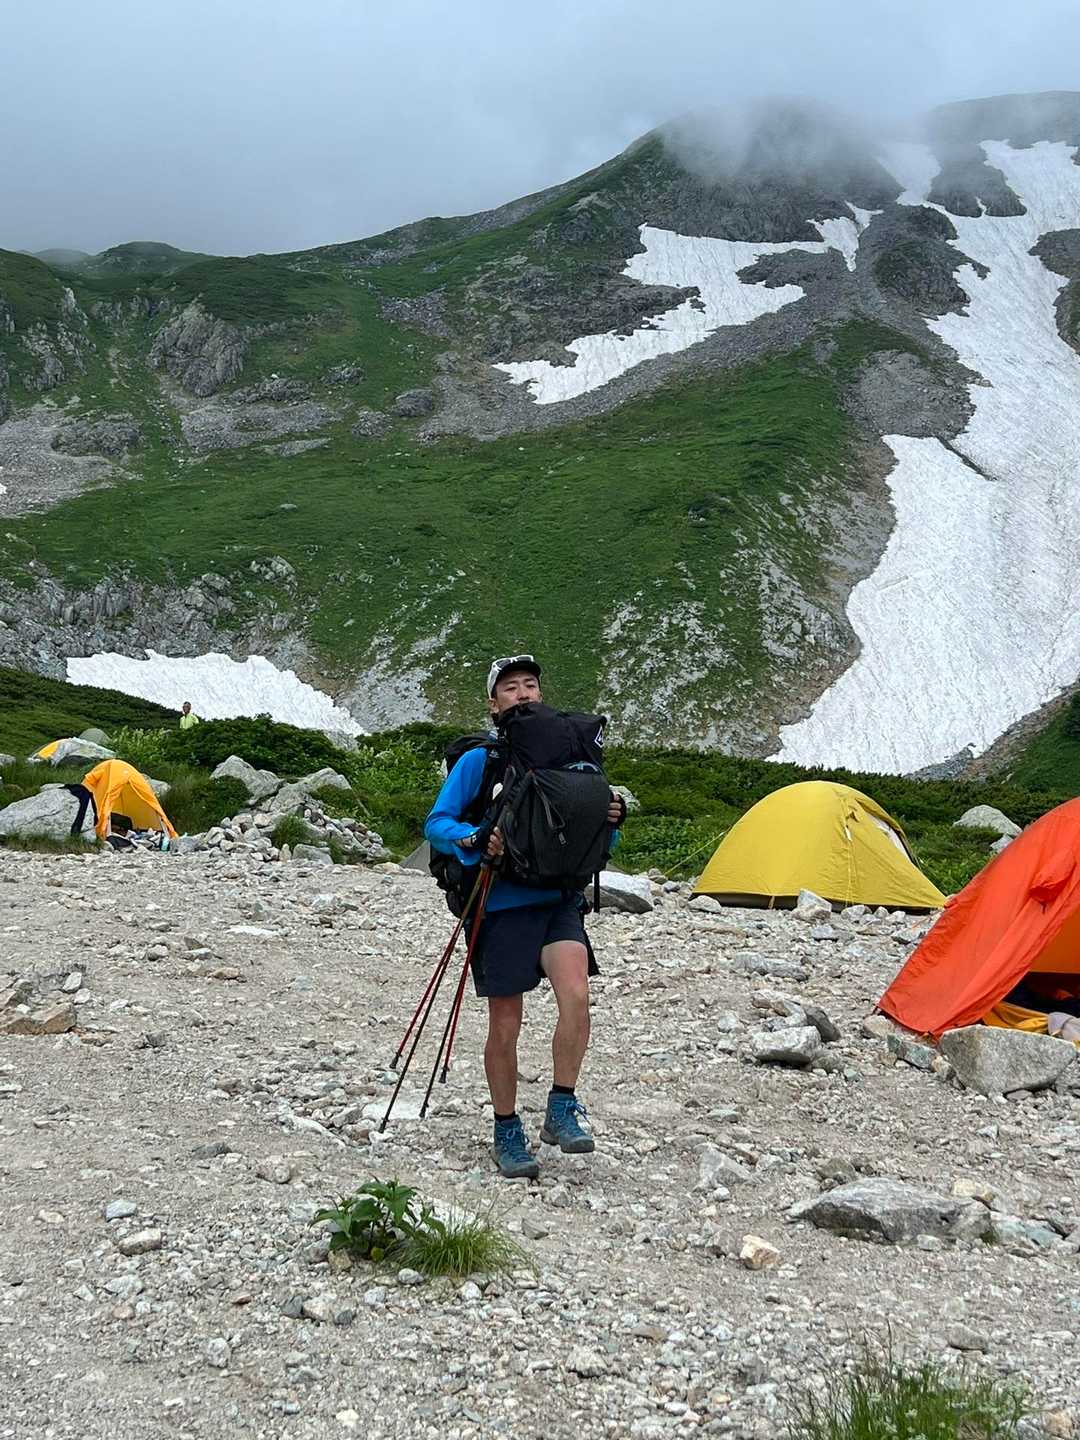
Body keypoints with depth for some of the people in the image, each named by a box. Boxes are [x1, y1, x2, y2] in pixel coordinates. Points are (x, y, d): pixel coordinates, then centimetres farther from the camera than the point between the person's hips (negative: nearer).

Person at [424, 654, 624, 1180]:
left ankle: (561, 1112, -7)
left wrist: (608, 821, -7)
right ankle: (507, 1134, 21)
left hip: (559, 901, 2)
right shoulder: (478, 761, -1)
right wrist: (472, 838, -23)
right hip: (502, 906, -2)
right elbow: (435, 824, -4)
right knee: (505, 1027, 4)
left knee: (575, 994, -22)